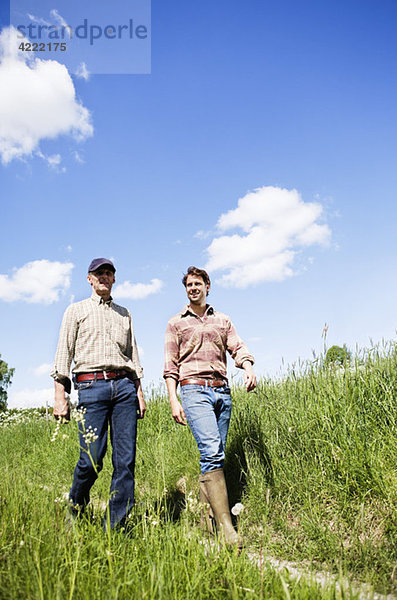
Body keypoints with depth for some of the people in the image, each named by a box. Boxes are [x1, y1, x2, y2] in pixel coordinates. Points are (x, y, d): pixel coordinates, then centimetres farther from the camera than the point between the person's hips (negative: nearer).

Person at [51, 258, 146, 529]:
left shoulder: (124, 313, 22)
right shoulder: (76, 310, 13)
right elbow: (64, 353, 6)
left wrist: (139, 391, 12)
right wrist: (60, 395, -3)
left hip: (124, 385, 3)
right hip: (91, 385, -3)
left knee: (126, 459, -3)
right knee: (92, 459, -7)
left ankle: (115, 527, 8)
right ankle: (75, 511, 21)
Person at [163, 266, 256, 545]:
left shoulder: (223, 320, 20)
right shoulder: (176, 323, 13)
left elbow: (238, 347, 8)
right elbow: (170, 366, 7)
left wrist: (249, 368, -14)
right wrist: (173, 400, -3)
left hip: (222, 390, 4)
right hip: (195, 389, -3)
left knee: (215, 455, 3)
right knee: (212, 452, -18)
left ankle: (207, 519, 15)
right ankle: (226, 527, -18)